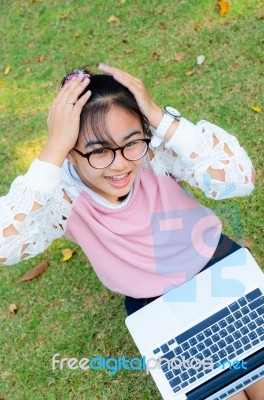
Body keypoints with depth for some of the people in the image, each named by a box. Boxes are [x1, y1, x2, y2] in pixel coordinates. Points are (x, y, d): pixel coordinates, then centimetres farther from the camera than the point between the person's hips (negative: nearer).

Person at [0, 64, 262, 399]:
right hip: (155, 305, 0)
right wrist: (54, 148, -42)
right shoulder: (63, 195, -24)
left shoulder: (157, 149, -24)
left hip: (218, 264, 1)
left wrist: (160, 117, -38)